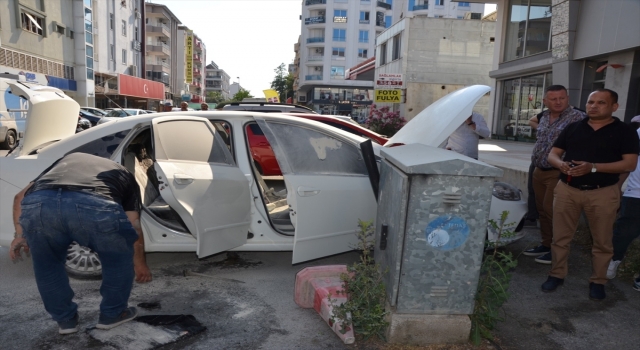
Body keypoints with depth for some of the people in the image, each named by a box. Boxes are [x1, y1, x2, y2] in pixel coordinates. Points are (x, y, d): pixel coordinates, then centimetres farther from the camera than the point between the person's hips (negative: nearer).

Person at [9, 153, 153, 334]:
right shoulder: (125, 175, 36)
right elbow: (134, 227, 33)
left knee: (47, 264, 34)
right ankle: (112, 314, 40)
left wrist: (20, 235, 38)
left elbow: (21, 196, 33)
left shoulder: (66, 159, 44)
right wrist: (140, 263, 46)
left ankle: (65, 319, 43)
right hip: (95, 207, -2)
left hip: (37, 204, 3)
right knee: (119, 258, 28)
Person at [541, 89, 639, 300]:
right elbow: (552, 155, 9)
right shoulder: (572, 128, 9)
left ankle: (598, 281, 23)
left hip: (603, 193, -2)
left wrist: (593, 167, -22)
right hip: (567, 189, 2)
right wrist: (561, 164, -15)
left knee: (602, 241, 8)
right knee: (560, 236, 6)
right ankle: (557, 274, 20)